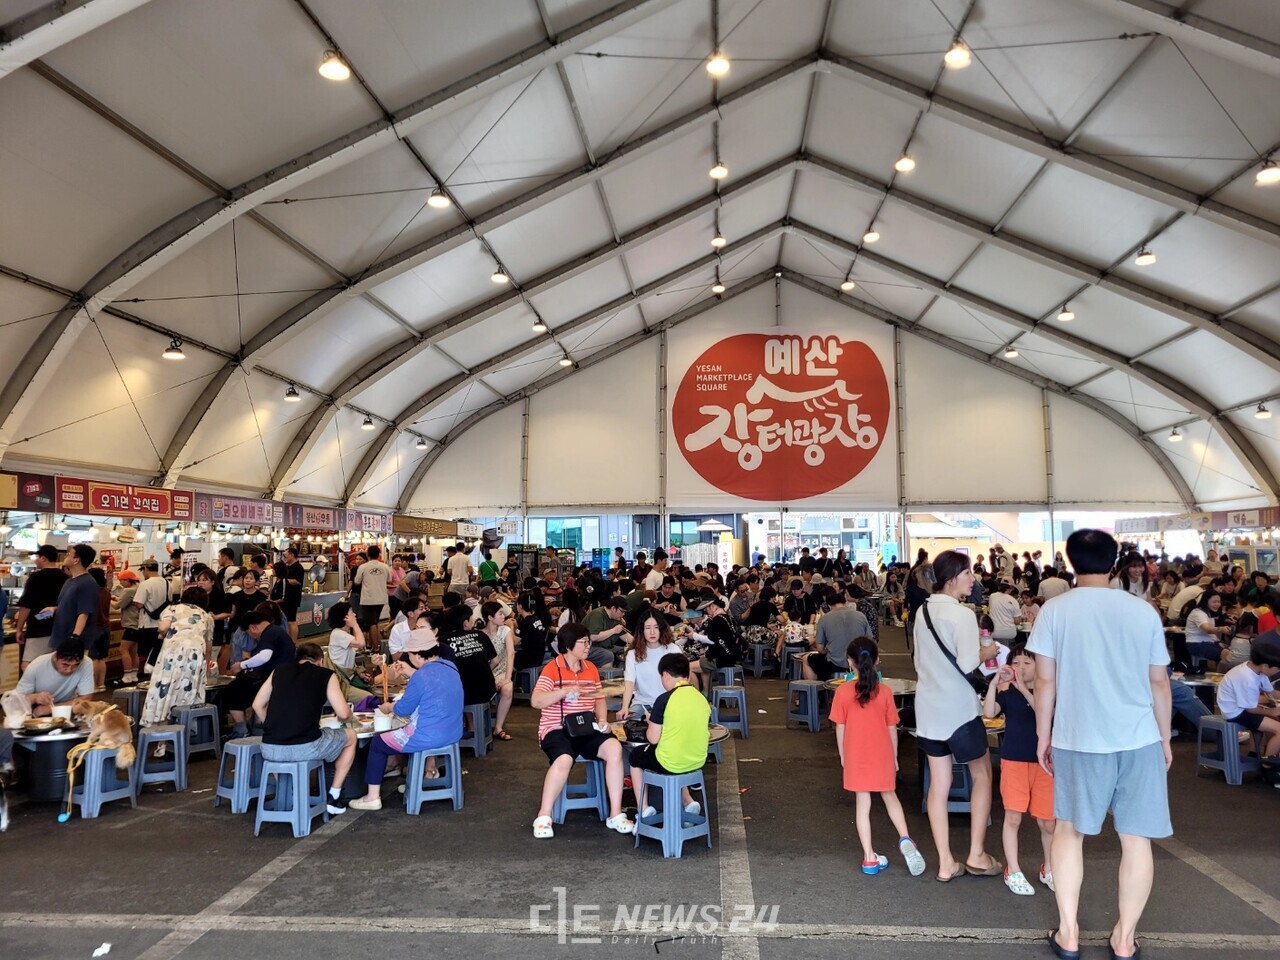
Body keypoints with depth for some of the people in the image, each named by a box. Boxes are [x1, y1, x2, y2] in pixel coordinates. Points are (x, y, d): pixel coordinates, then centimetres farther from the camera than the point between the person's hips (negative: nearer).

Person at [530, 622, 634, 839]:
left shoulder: (591, 668, 12)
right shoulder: (552, 669, -6)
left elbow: (599, 699, 19)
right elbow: (535, 701, -16)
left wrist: (602, 719, -1)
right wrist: (564, 691, -30)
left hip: (586, 729, 5)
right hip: (556, 729, -5)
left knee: (614, 747, -22)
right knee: (564, 759, -35)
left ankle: (615, 815, -15)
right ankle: (543, 817, -16)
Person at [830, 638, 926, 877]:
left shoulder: (843, 691, -11)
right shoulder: (885, 692, -8)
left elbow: (840, 728, -6)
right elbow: (892, 729, -2)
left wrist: (842, 756, 7)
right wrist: (894, 756, 11)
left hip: (856, 757, -1)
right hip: (882, 756, 1)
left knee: (862, 804, 6)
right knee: (889, 796, 21)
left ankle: (869, 858, 10)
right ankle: (904, 838, 4)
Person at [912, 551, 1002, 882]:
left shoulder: (923, 611, 8)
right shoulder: (962, 614, -16)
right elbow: (967, 664, -23)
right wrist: (985, 653, -5)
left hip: (928, 708, 7)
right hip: (958, 708, -7)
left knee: (939, 783, 10)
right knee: (982, 775, 13)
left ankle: (945, 863, 15)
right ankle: (976, 855, 17)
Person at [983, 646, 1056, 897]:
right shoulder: (1007, 693, 0)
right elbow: (988, 713, -14)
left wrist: (1023, 688, -26)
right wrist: (994, 682, -22)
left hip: (1042, 762, 0)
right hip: (1013, 761, 0)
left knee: (1047, 821, 8)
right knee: (1013, 816, 1)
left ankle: (1048, 869, 30)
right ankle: (1013, 872, 14)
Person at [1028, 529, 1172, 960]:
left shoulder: (1055, 610, -5)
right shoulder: (1143, 611, 1)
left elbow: (1045, 681, -4)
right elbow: (1159, 683, 6)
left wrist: (1043, 735, 7)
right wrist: (1165, 738, 18)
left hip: (1079, 738, -1)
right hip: (1139, 739, 2)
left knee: (1069, 830, 13)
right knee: (1136, 837, 11)